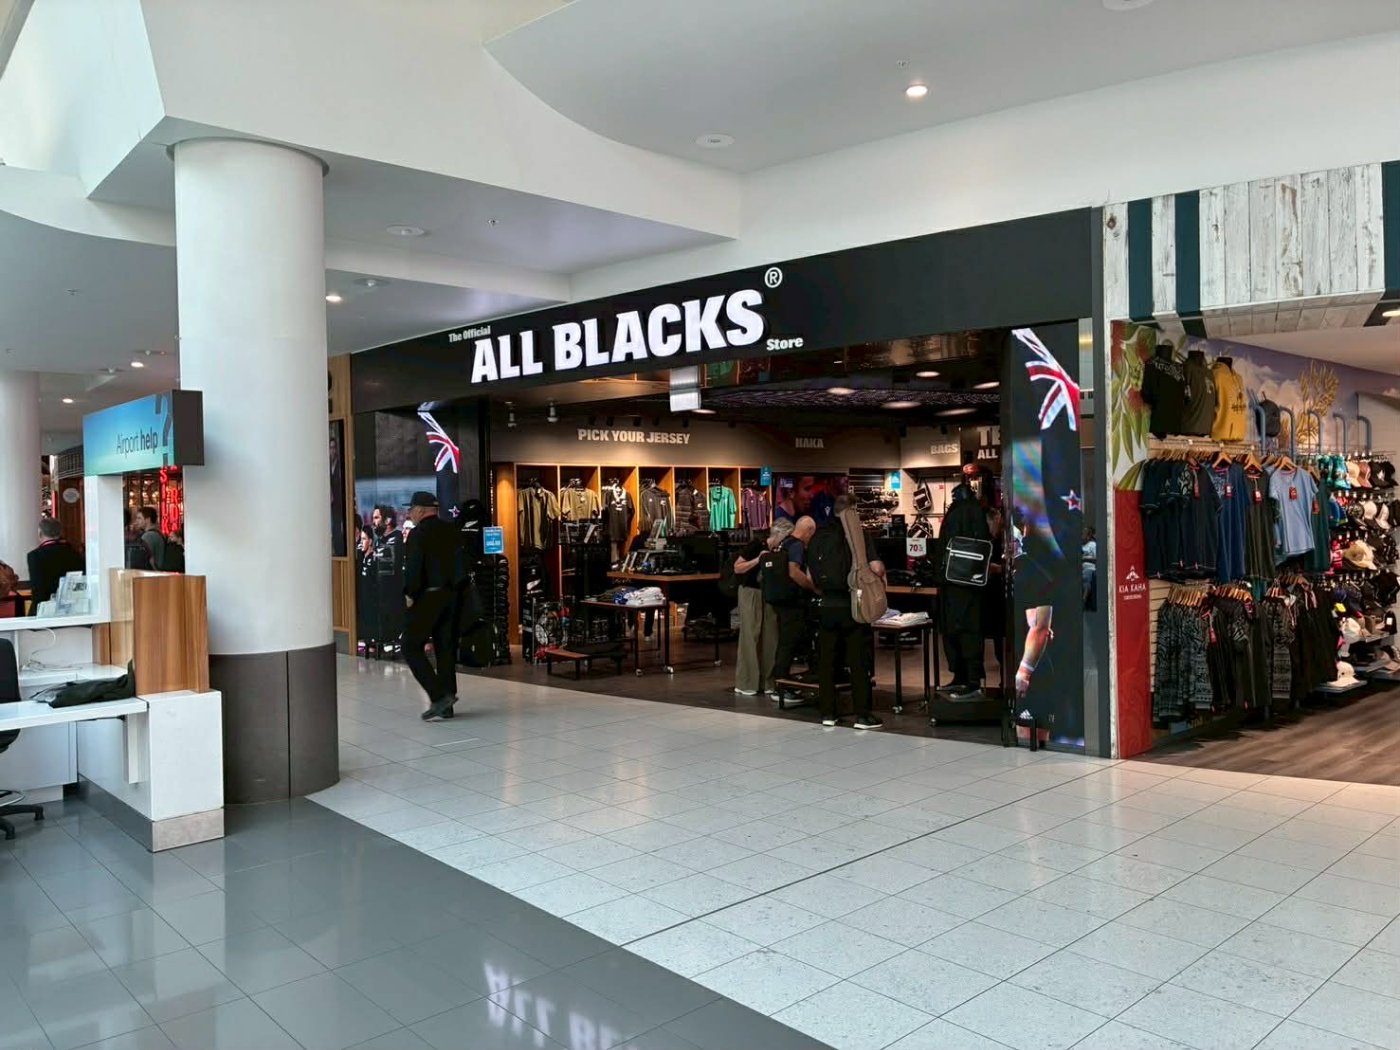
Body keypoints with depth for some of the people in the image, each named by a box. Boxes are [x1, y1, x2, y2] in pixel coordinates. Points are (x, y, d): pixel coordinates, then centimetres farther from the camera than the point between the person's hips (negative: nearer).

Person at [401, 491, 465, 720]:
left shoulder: (417, 534, -10)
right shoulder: (452, 531, 10)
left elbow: (413, 569, -16)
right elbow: (462, 563, 11)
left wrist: (410, 595, -7)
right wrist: (454, 587, 13)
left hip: (428, 597, -7)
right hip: (451, 595, 7)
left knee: (412, 647, 0)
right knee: (446, 649, 11)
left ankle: (439, 695, -11)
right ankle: (446, 705, 14)